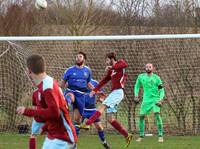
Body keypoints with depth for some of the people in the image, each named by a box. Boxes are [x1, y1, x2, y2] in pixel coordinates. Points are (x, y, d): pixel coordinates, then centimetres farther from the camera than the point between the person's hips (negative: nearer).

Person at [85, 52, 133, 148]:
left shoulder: (120, 63, 2)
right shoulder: (111, 71, 25)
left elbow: (125, 64, -22)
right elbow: (104, 81, 30)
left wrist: (112, 67, -30)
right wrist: (95, 90, 26)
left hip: (118, 92, -9)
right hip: (113, 92, 9)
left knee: (102, 107, -24)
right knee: (110, 118, 3)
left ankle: (87, 124, -40)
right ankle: (127, 135, 6)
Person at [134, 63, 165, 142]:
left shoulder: (156, 78, -6)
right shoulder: (141, 77, 2)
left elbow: (161, 90, -4)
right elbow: (137, 86, 19)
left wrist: (161, 99, -18)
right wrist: (136, 96, 7)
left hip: (155, 99, -4)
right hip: (146, 100, 4)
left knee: (157, 114, -21)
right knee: (141, 116, -1)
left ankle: (160, 136, -19)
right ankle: (141, 136, 15)